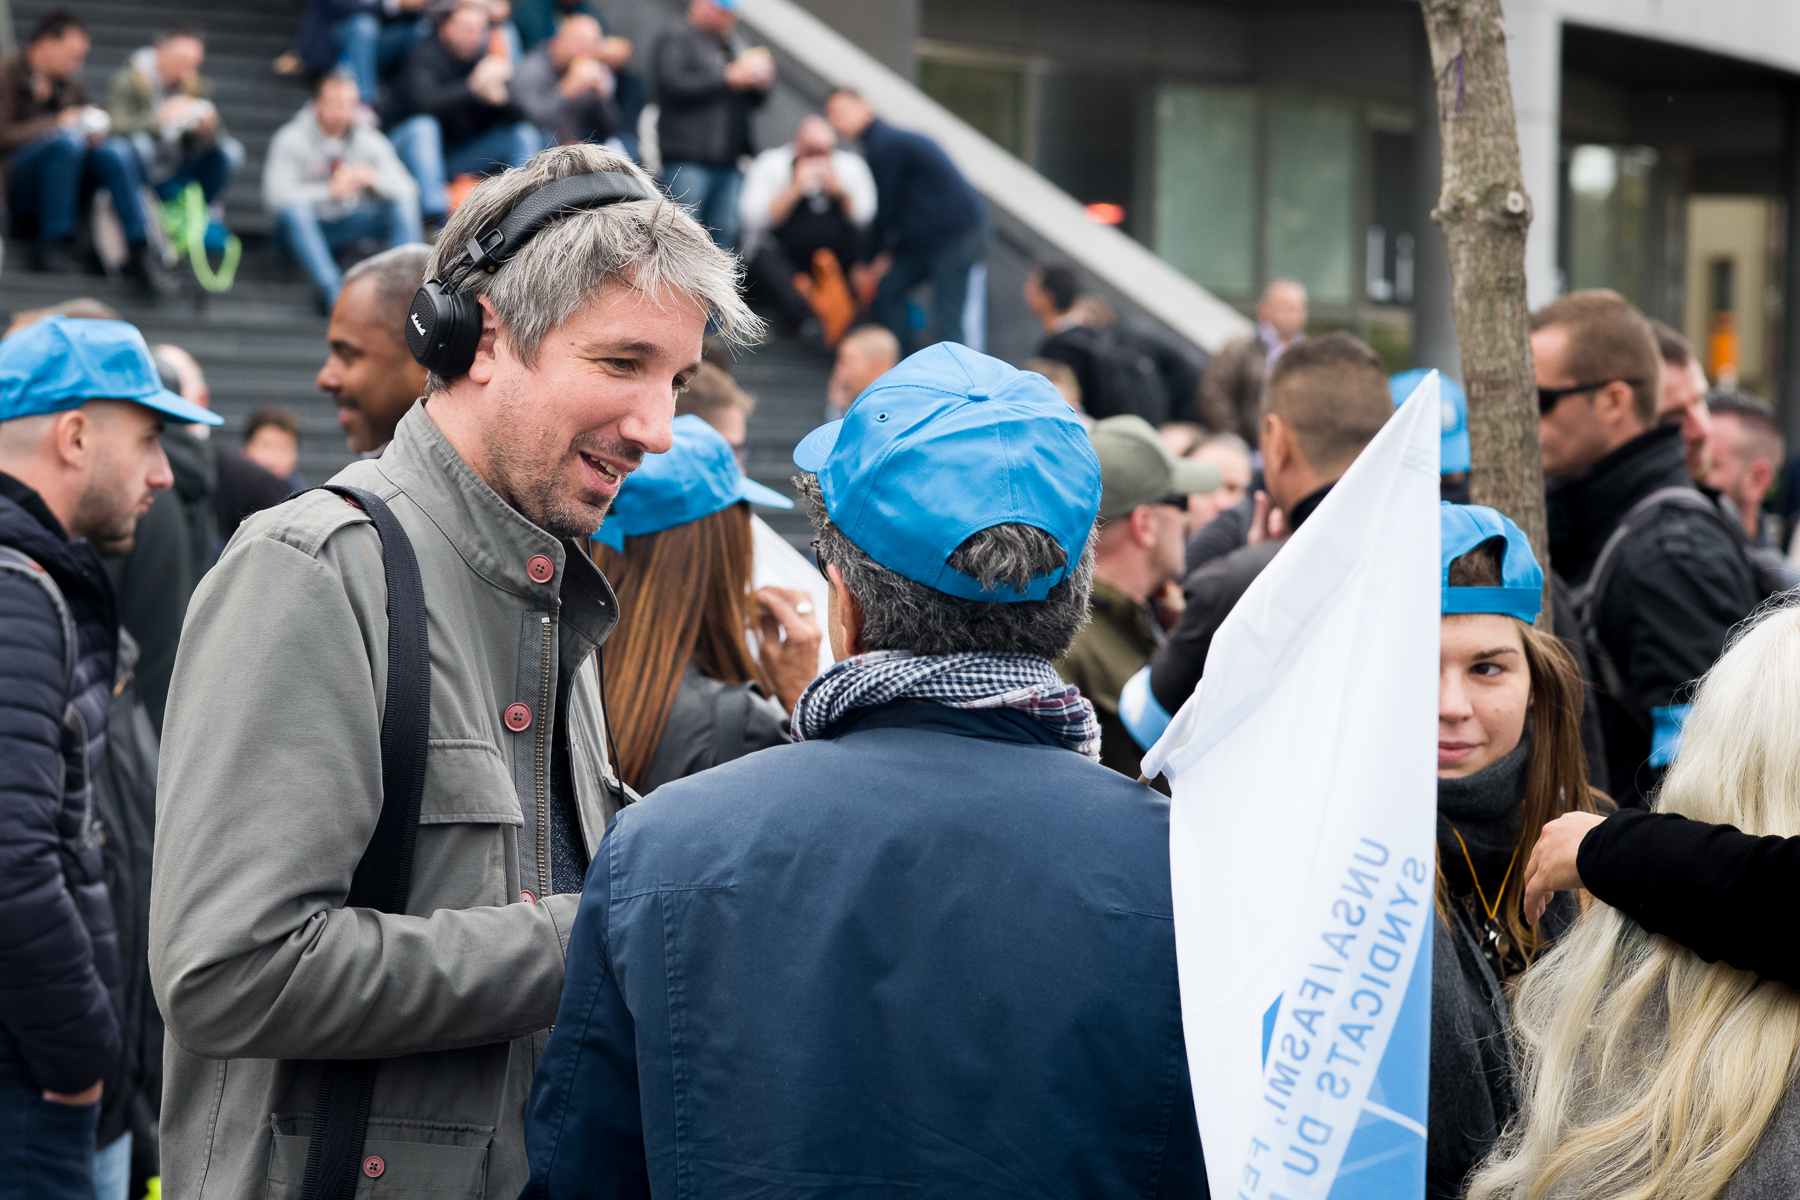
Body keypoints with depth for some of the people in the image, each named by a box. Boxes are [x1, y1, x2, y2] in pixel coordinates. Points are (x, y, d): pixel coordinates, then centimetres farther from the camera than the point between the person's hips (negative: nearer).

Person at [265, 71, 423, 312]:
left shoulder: (368, 140, -3)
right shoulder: (291, 139, -14)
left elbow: (405, 188, -9)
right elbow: (276, 195, -26)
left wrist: (374, 179, -31)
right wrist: (330, 190, -33)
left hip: (351, 225, 4)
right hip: (306, 228, -3)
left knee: (404, 202, -18)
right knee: (295, 208, -37)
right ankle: (333, 292, -43)